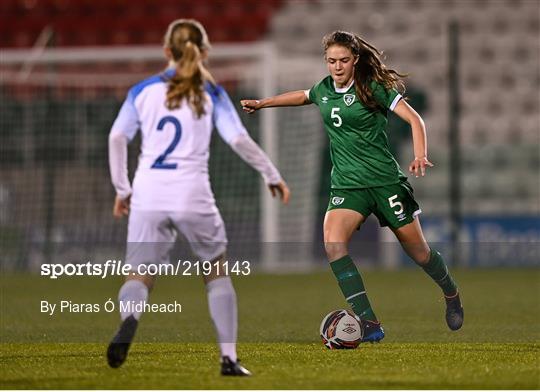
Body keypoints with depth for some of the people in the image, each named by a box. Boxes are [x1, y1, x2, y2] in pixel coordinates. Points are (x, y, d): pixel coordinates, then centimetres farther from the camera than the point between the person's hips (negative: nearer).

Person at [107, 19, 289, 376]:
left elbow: (117, 137, 1)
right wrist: (272, 175, 8)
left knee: (140, 276, 2)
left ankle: (129, 320, -33)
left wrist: (122, 189, 8)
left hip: (148, 196, 1)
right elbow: (239, 140, -3)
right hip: (193, 197, -1)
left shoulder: (143, 90, 9)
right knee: (217, 273, 17)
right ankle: (229, 358, 11)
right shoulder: (211, 93, 5)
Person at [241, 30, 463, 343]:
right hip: (346, 185, 4)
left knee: (418, 251, 5)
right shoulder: (324, 89, 8)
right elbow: (303, 96, 31)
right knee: (333, 243, -23)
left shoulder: (373, 87, -9)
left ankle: (452, 295, 39)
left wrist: (420, 157, -27)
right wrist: (262, 103, 35)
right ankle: (370, 324, -24)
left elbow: (414, 118, -13)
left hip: (385, 180, -4)